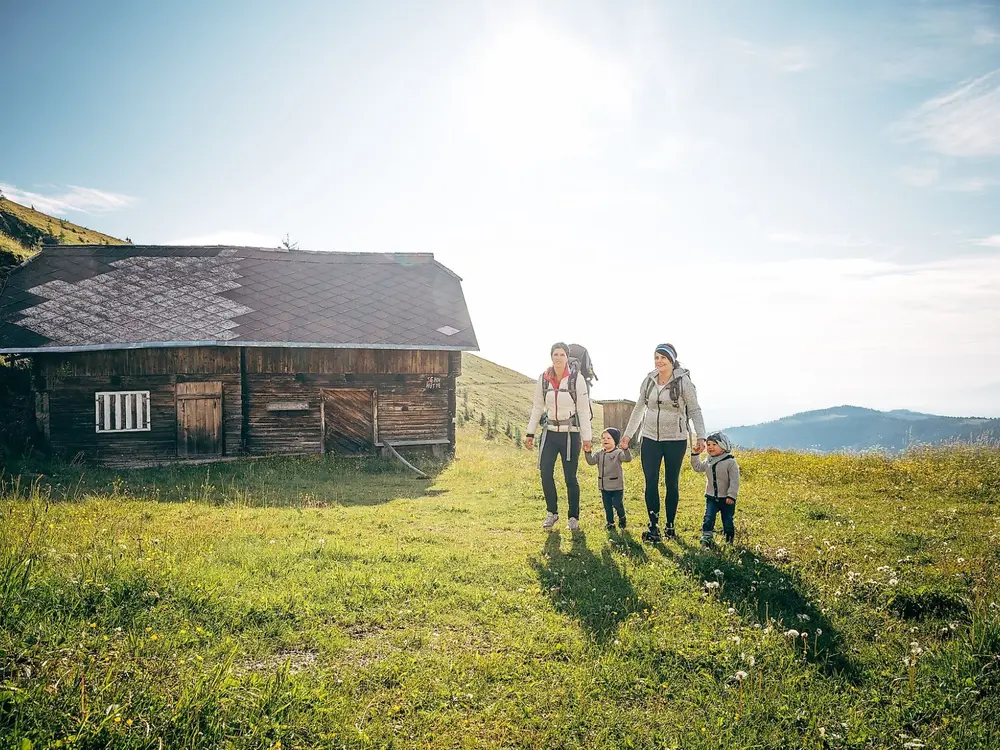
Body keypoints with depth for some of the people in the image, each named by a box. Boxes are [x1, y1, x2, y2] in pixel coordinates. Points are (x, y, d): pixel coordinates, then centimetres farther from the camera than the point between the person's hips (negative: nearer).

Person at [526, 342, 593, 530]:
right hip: (550, 432, 3)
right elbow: (537, 407, 11)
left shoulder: (576, 379, -6)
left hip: (570, 433, -3)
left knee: (570, 477, 1)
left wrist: (586, 437, -6)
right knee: (545, 473, -1)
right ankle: (552, 513, 18)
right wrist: (530, 432, 9)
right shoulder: (543, 379, 3)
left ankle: (574, 517, 16)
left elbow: (583, 410, -4)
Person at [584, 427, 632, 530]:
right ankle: (610, 522, 25)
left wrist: (625, 449, -45)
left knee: (618, 505, 1)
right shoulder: (600, 454, 4)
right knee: (607, 506, 11)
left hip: (617, 486, -5)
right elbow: (592, 461, -7)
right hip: (604, 486, 5)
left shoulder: (618, 453, -11)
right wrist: (588, 452, -24)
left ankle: (622, 517, 29)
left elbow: (628, 459, -27)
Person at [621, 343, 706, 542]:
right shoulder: (648, 380, 4)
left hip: (675, 440, -3)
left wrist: (700, 436, -17)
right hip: (650, 438, 3)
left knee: (672, 483, 8)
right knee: (651, 482, -2)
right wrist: (628, 434, 14)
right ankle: (653, 527, 2)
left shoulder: (683, 381, -8)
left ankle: (670, 526, 20)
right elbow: (639, 409, 13)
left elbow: (695, 410, -7)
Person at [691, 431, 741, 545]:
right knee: (708, 518, -6)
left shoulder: (730, 462, -13)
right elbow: (698, 467, 22)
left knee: (727, 521, 6)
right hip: (711, 497, 4)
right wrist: (695, 455, 11)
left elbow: (735, 481, -15)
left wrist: (731, 495, -19)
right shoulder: (708, 462, 5)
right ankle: (706, 538, -2)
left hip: (727, 499, -4)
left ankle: (730, 539, 22)